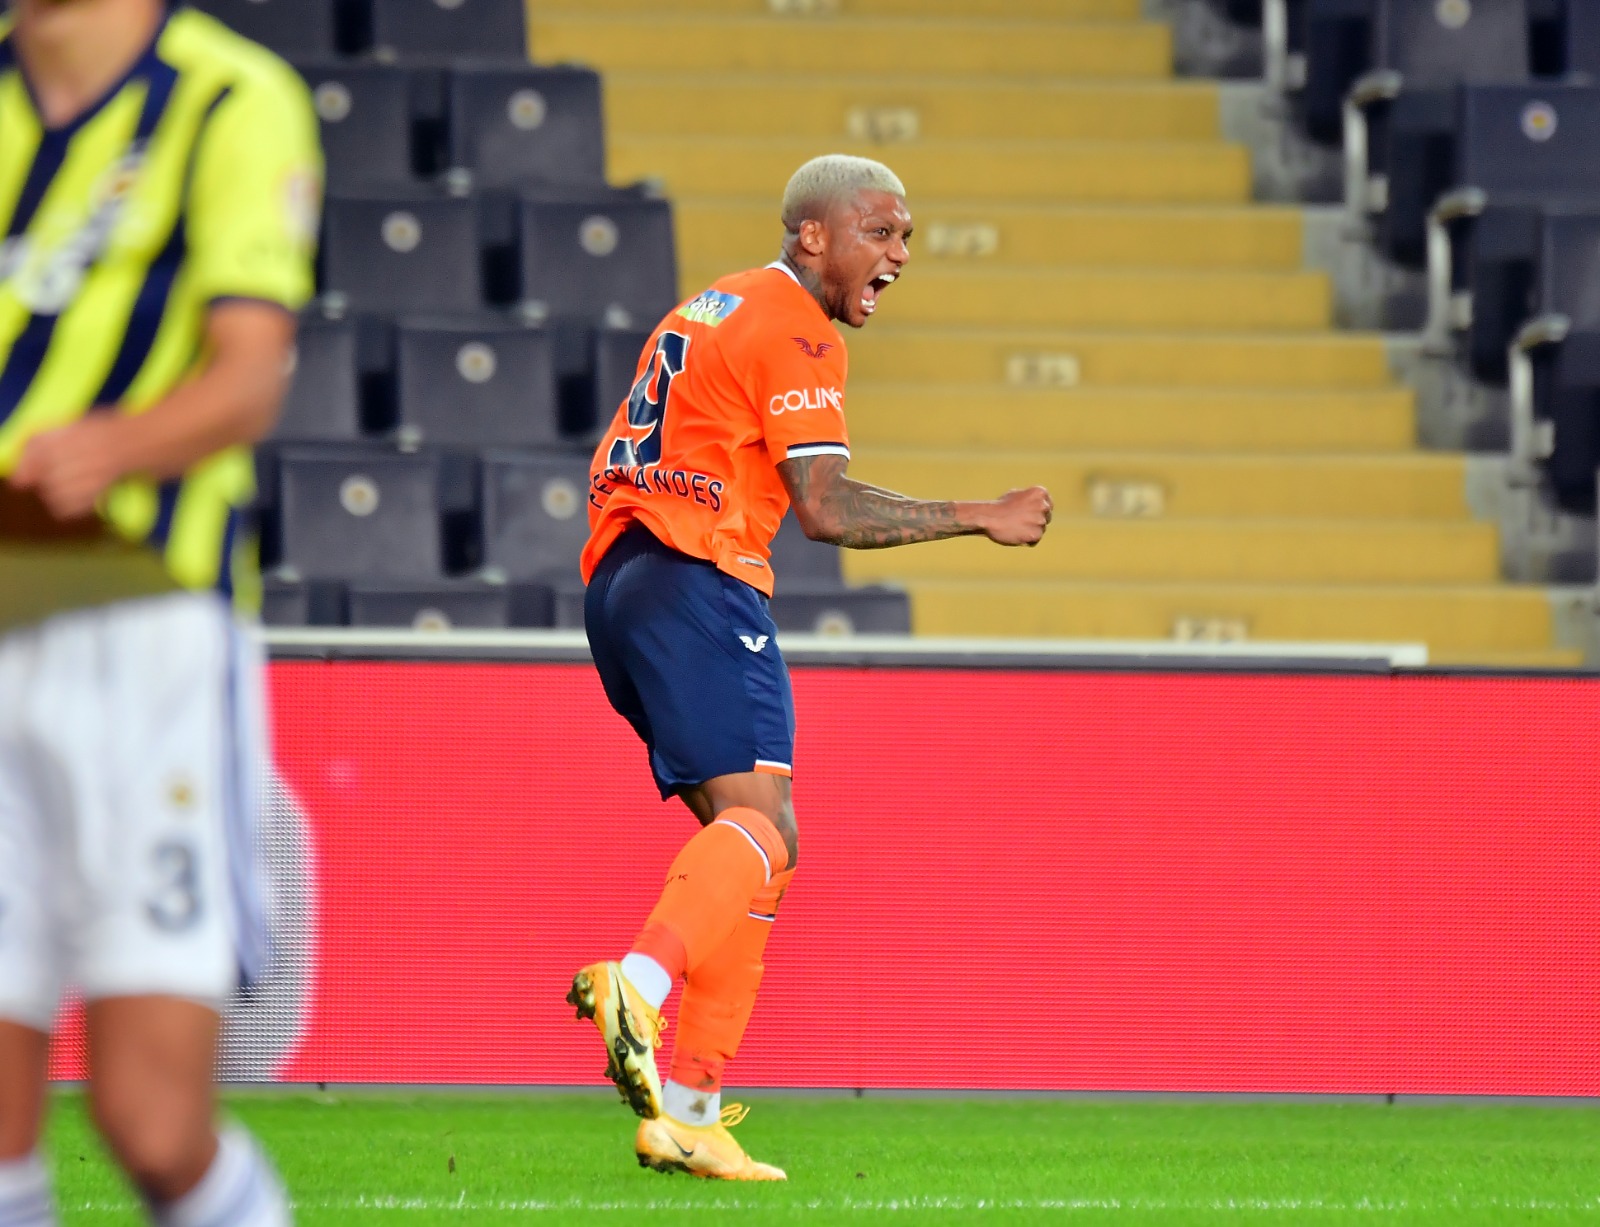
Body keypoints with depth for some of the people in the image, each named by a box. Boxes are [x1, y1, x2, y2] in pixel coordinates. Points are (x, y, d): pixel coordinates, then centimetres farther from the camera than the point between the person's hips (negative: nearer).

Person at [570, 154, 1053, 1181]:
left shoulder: (711, 310, 25)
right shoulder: (796, 332, -4)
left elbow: (620, 465, 26)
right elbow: (825, 509, -13)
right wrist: (980, 519, -7)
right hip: (699, 579, -10)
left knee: (751, 836, 9)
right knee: (759, 819, -21)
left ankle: (688, 1107, 2)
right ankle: (640, 980, -46)